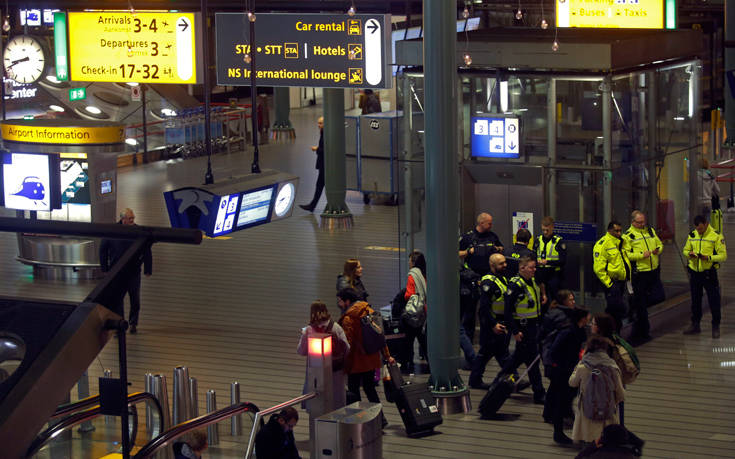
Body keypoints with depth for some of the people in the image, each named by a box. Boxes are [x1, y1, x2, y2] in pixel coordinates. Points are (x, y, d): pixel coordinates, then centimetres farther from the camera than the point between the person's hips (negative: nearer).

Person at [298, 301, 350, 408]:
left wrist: (303, 334, 10)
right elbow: (347, 349, -3)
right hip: (335, 370, 1)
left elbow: (301, 351, -4)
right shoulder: (336, 327, -6)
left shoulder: (308, 330, -11)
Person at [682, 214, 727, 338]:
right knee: (695, 301, 13)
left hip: (709, 273, -5)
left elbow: (723, 256, -11)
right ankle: (695, 325, 24)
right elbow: (685, 250, 16)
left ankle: (716, 327, 11)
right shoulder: (692, 235, 6)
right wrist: (689, 254, -8)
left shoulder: (716, 236, -10)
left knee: (714, 301, 0)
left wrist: (709, 257, -25)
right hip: (695, 272, 5)